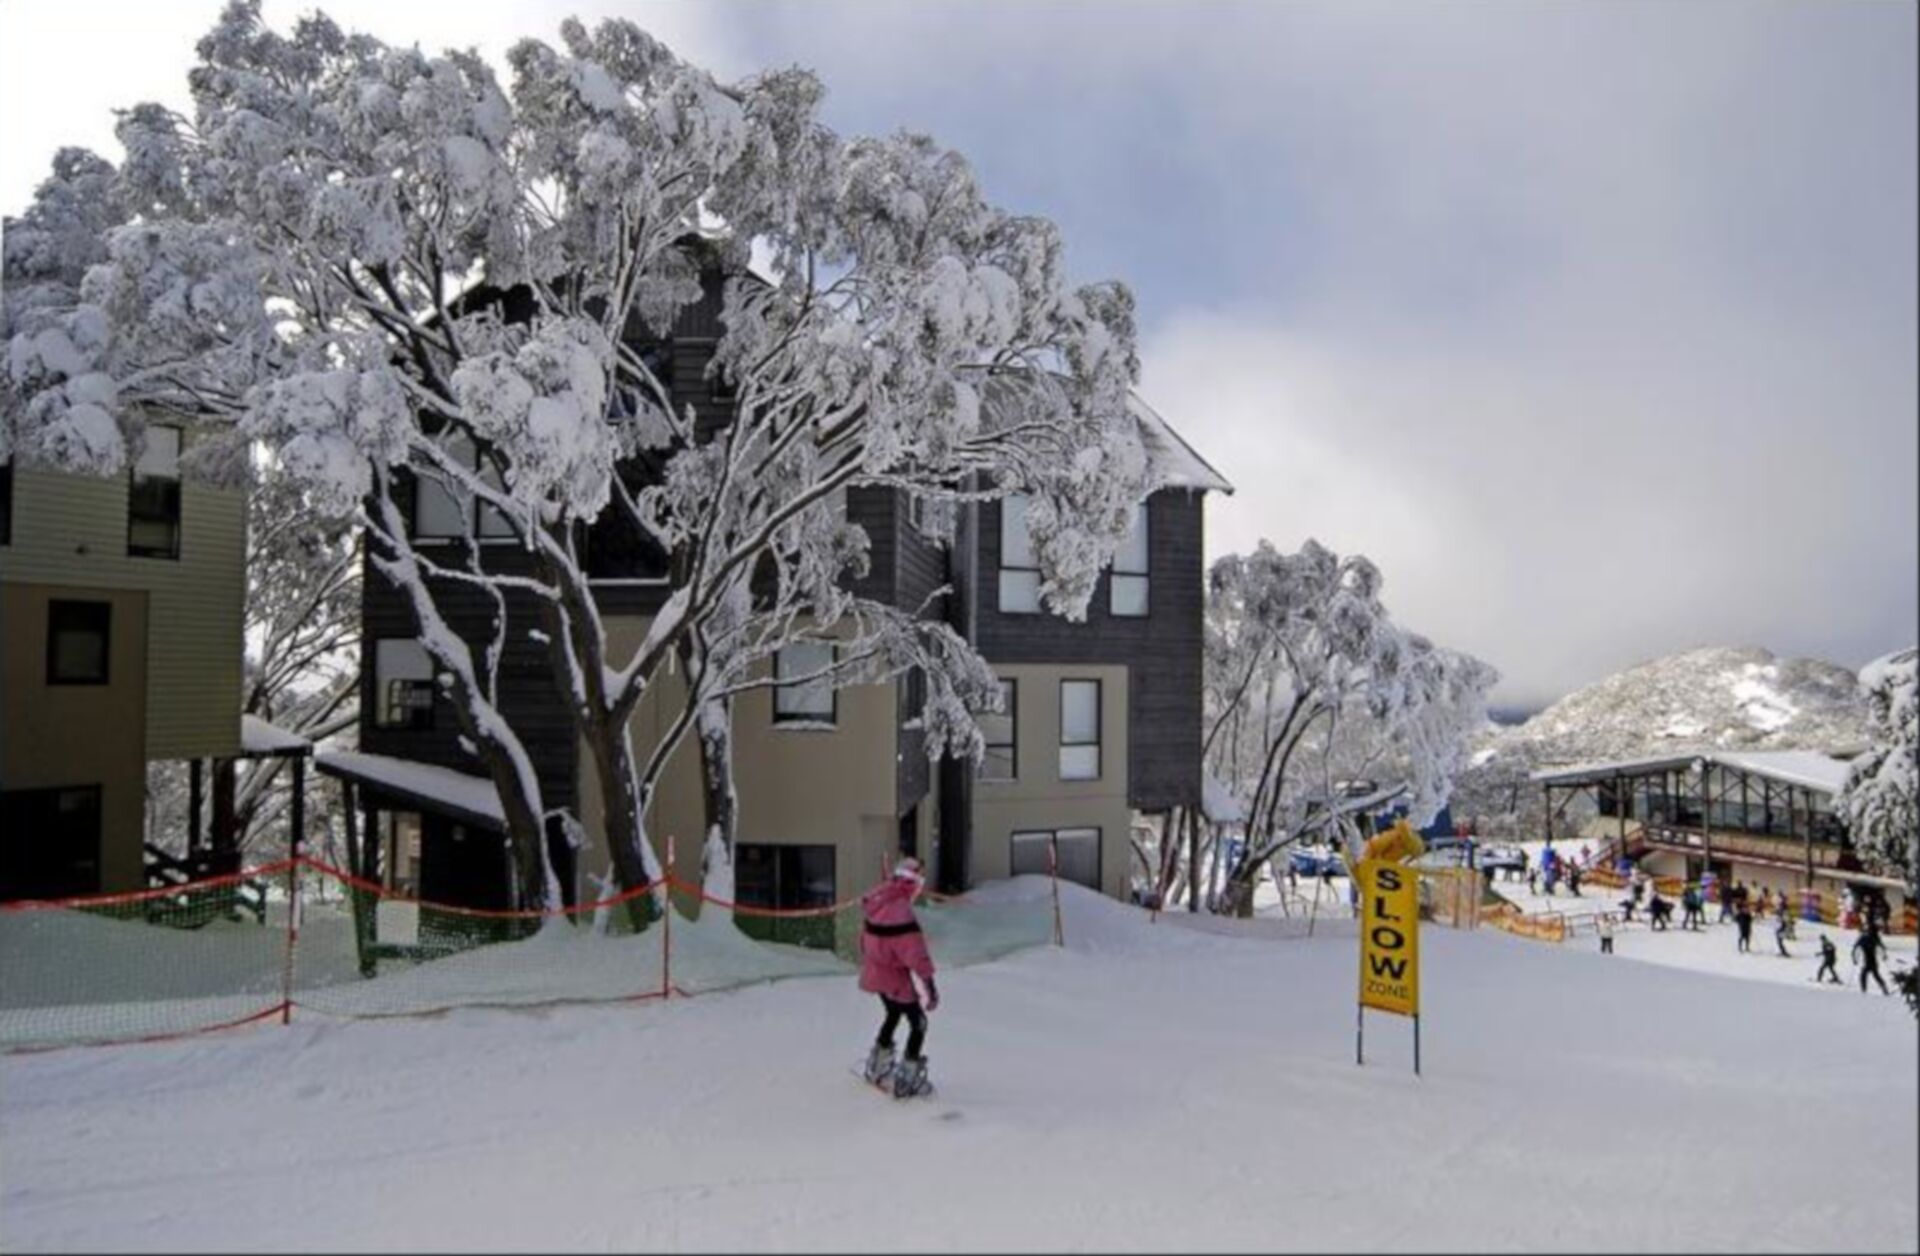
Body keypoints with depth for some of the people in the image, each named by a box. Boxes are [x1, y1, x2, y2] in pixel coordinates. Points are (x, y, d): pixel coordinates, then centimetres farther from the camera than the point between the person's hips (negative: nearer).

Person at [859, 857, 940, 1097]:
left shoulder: (876, 901, -2)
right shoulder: (901, 911, -28)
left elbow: (867, 938, 12)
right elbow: (916, 952, -27)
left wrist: (866, 963, 26)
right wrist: (930, 986, -23)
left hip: (874, 973, 9)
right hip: (894, 977, -9)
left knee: (894, 1014, 29)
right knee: (918, 1023, 5)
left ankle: (878, 1066, 41)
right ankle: (907, 1079, 5)